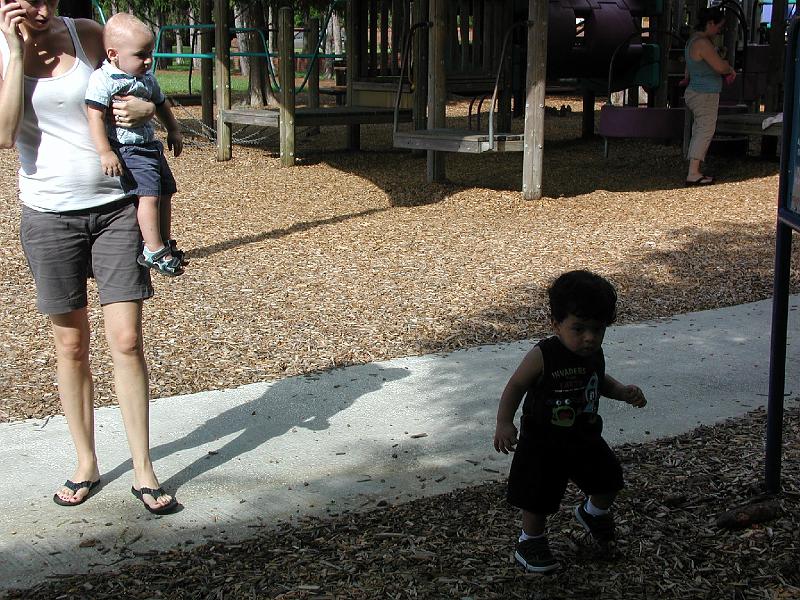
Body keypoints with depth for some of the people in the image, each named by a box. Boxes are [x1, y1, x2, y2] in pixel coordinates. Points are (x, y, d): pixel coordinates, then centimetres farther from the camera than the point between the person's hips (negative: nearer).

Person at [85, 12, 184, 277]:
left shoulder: (147, 77, 10)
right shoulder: (104, 79, -17)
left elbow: (160, 103, 28)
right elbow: (95, 116, -23)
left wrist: (174, 130, 26)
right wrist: (105, 152, -29)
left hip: (150, 146, 9)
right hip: (126, 150, -9)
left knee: (165, 192, 13)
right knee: (149, 193, -19)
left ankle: (164, 244, 27)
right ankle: (154, 251, -15)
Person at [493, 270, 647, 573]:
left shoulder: (595, 355, -6)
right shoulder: (542, 356, -25)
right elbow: (516, 386, -16)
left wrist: (625, 392, -2)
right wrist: (504, 423, -24)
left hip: (585, 437, 6)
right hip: (543, 442, -6)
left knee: (609, 480, 16)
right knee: (540, 496, 4)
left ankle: (593, 513, 48)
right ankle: (530, 541, 30)